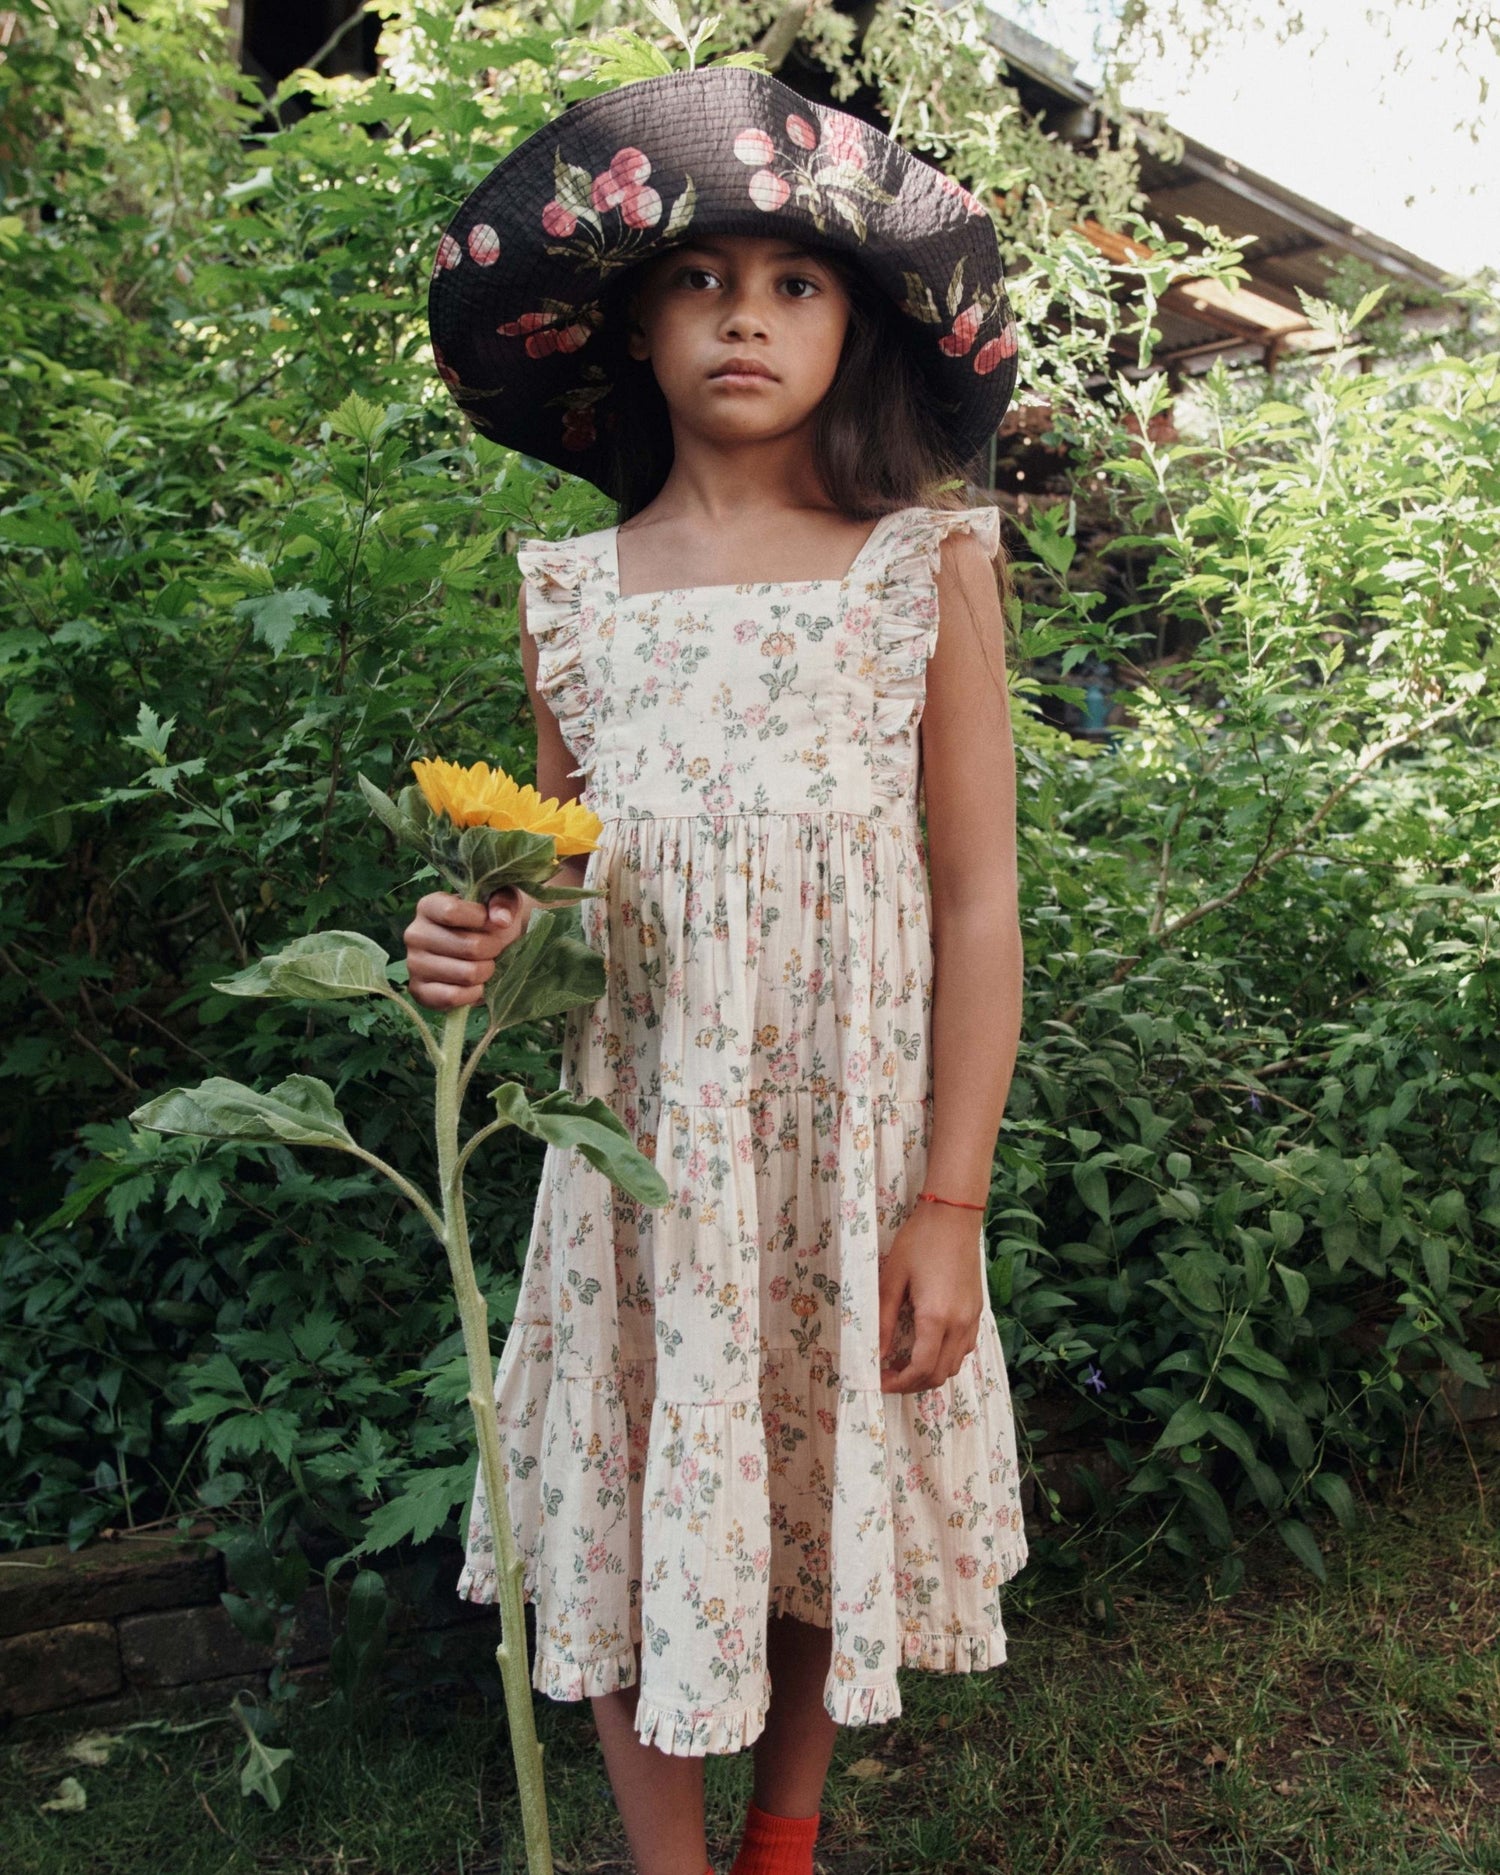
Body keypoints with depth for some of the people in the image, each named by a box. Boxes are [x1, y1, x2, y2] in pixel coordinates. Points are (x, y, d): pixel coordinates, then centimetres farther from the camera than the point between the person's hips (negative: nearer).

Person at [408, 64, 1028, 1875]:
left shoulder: (927, 564, -2)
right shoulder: (573, 589, 4)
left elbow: (978, 905, -4)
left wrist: (951, 1205, -8)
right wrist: (484, 945, -11)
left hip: (856, 1129, -1)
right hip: (640, 1136, 2)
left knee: (832, 1493, 13)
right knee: (641, 1513, 9)